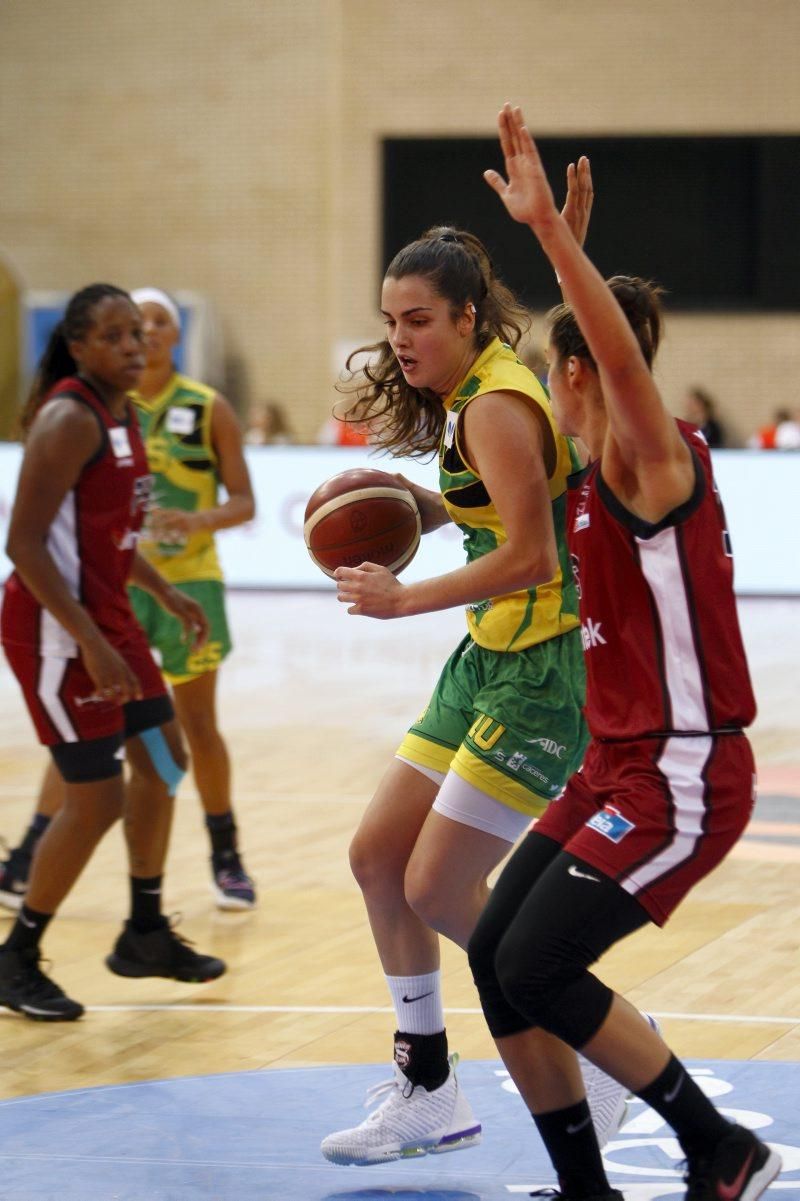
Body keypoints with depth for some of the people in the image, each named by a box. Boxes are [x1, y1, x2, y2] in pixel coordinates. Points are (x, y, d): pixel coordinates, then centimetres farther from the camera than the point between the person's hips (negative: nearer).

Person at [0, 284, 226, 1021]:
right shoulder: (69, 420, -20)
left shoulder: (121, 415, 9)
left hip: (107, 616, 10)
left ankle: (145, 933, 33)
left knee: (161, 758, 18)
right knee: (97, 801, -7)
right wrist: (92, 647, -28)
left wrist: (165, 593, 21)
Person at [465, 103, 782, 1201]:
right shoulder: (602, 476, 11)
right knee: (495, 956, 3)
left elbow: (623, 350, -35)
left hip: (681, 778, -9)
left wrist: (548, 227, -43)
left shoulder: (655, 458, -14)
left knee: (538, 969, -12)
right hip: (619, 765, 9)